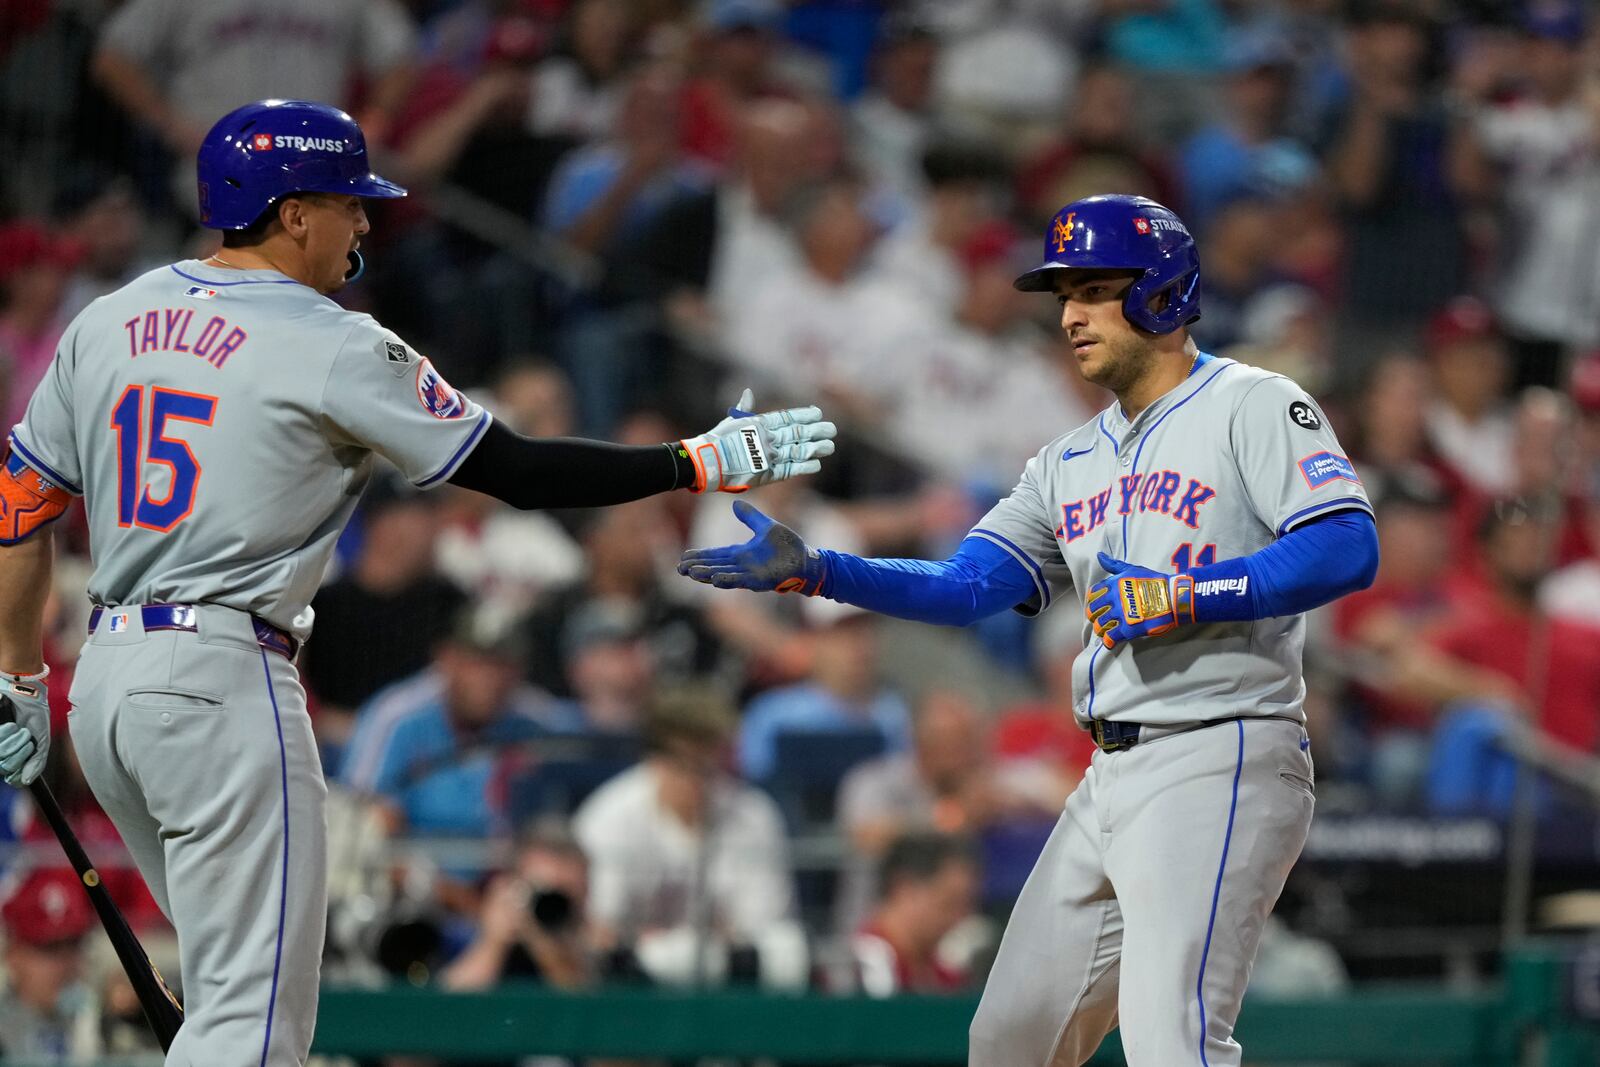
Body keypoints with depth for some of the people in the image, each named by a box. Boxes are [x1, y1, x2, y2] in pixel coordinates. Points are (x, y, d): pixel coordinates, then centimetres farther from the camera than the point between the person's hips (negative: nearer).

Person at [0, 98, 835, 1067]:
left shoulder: (108, 323, 11)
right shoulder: (334, 348, -8)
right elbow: (522, 473, -7)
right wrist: (704, 462, 0)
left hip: (106, 678, 8)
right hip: (222, 680, -8)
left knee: (237, 983, 19)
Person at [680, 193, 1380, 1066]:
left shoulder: (1252, 407, -4)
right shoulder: (1072, 461, 19)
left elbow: (1349, 548, -17)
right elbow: (967, 588, 10)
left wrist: (1182, 598, -21)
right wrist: (809, 572, -2)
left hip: (1217, 768, -9)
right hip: (1110, 783, 9)